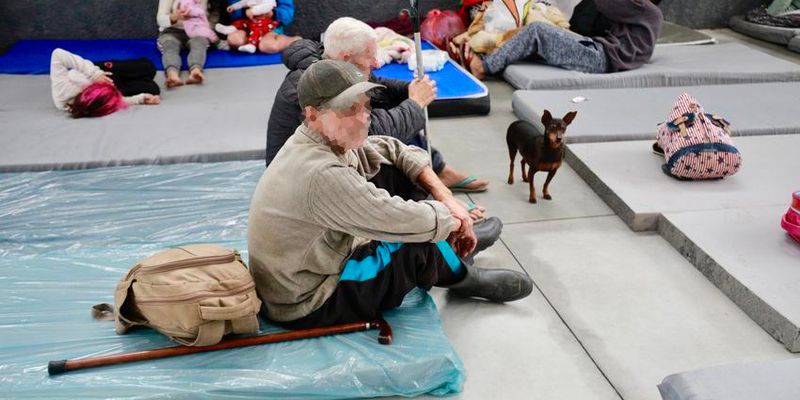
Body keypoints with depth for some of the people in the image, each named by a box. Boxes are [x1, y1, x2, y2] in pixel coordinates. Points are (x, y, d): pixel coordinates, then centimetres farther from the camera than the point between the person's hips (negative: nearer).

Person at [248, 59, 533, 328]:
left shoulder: (329, 137, -5)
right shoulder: (322, 175, -33)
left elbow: (395, 150, 7)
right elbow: (409, 223, -29)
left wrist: (446, 197, -3)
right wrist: (455, 220, -9)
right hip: (306, 307, -9)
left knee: (392, 173, 2)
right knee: (419, 244, -16)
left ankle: (457, 244, 13)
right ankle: (463, 276, 18)